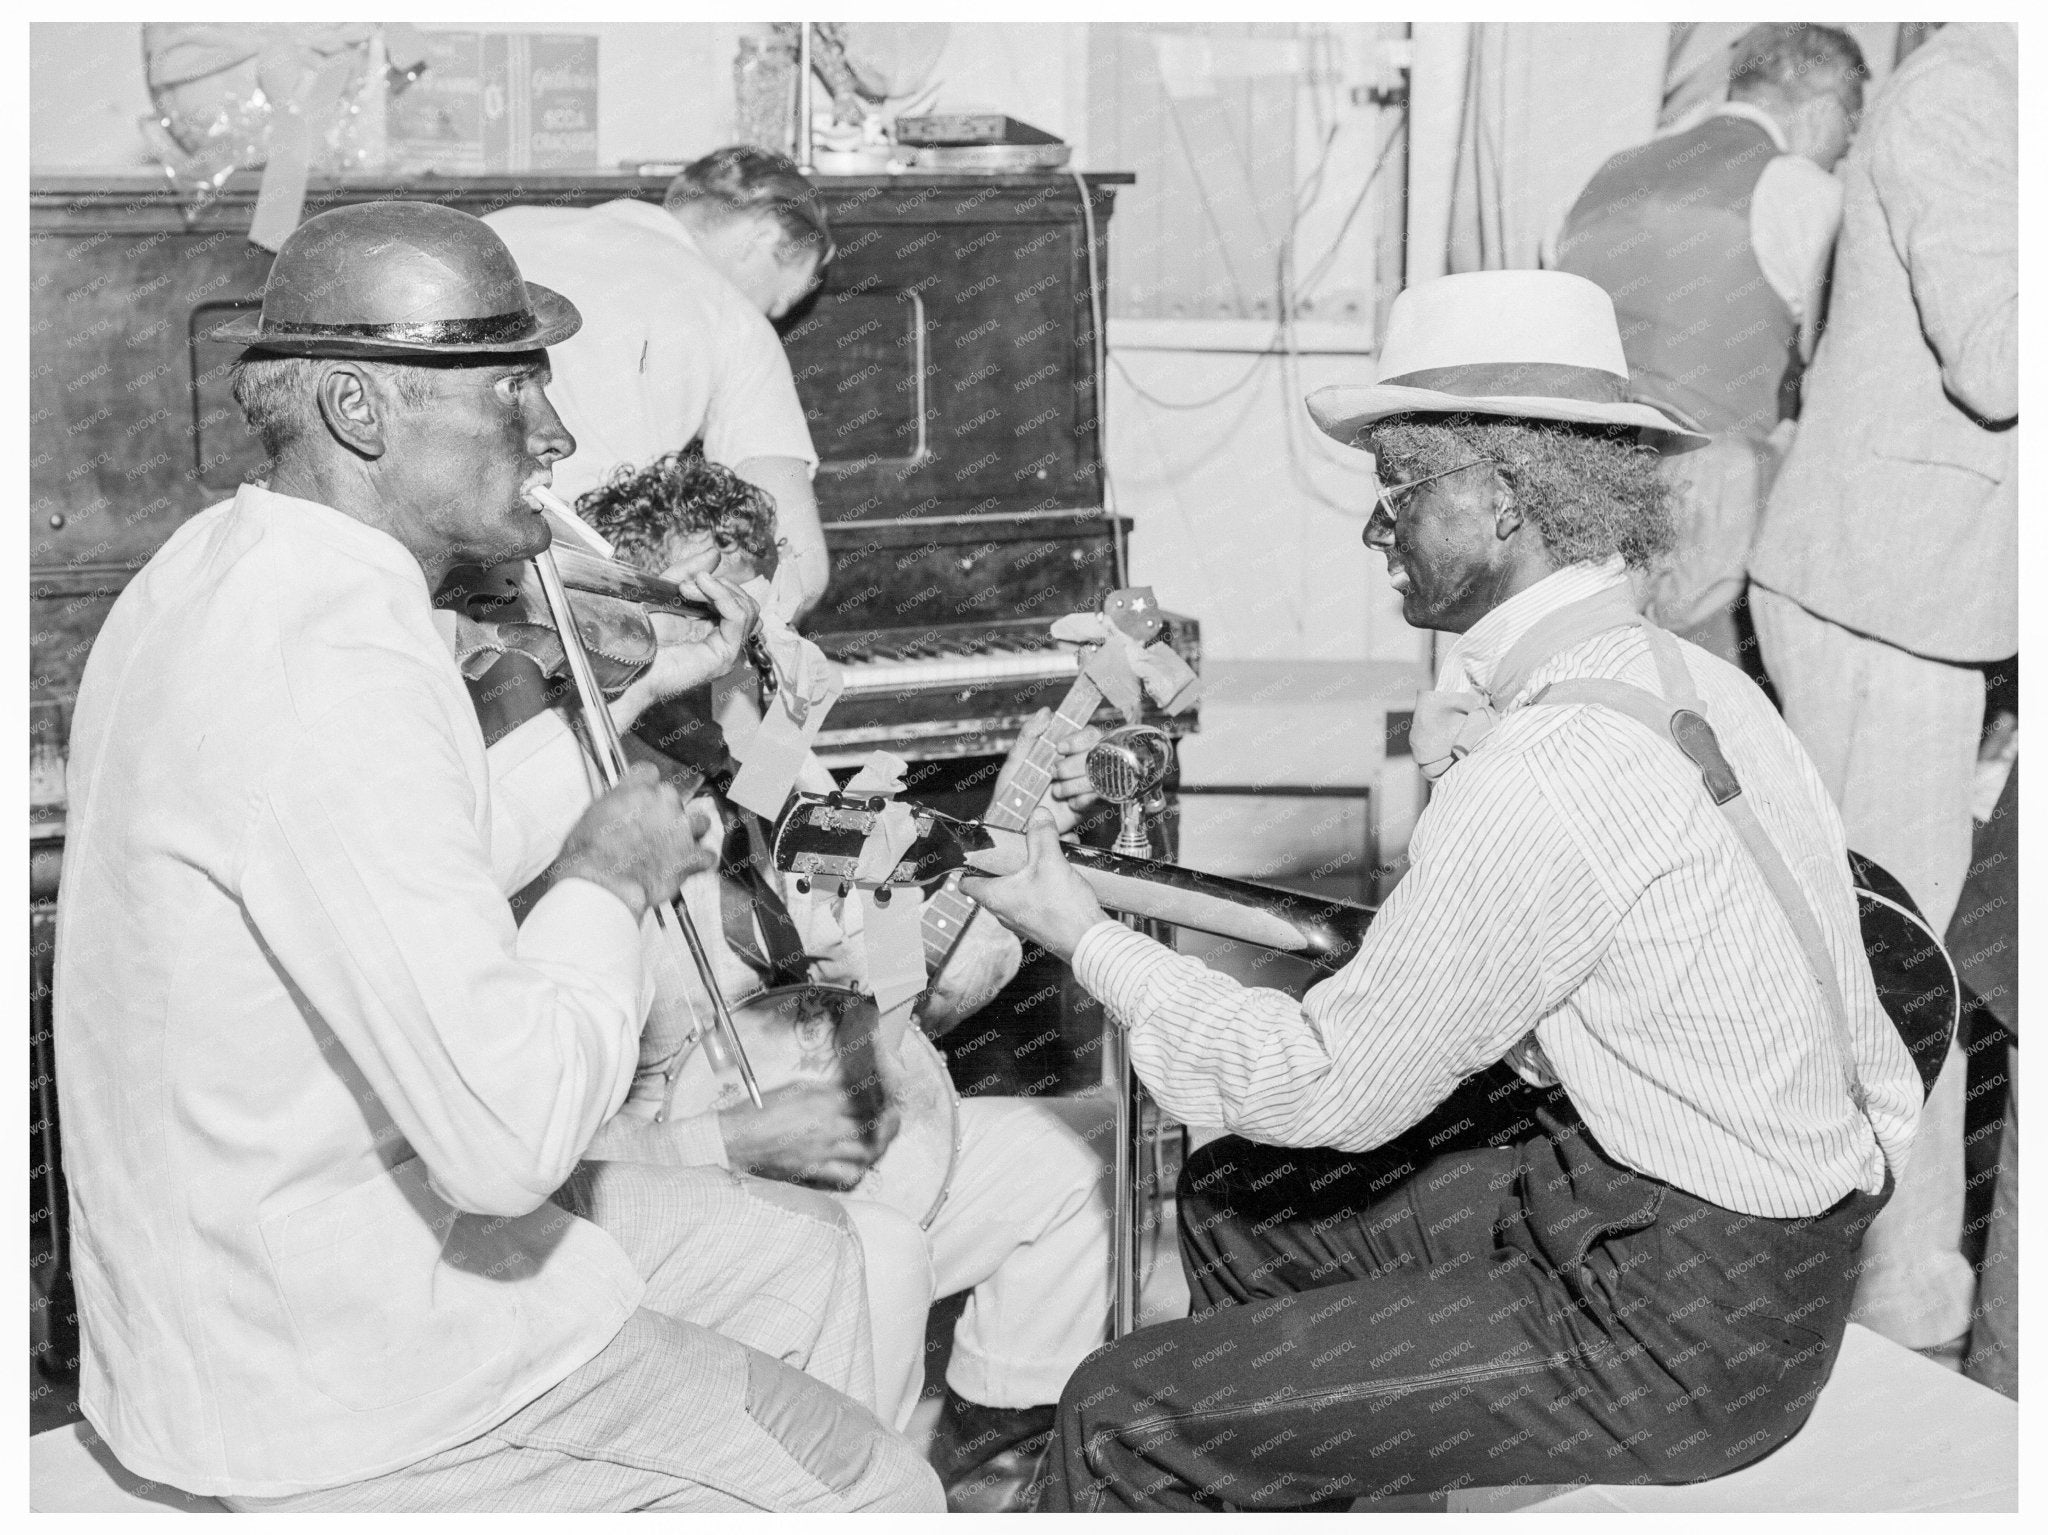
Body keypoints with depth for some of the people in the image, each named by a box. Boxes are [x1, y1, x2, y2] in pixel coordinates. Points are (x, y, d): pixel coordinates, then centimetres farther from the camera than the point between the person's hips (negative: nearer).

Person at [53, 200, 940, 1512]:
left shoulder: (221, 571, 5)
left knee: (797, 1250, 22)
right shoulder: (331, 662, -28)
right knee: (875, 1493, 1)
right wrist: (609, 881, -15)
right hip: (335, 1380, -10)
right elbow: (507, 1135, -31)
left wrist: (627, 699, 12)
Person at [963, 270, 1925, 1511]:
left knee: (1128, 1425, -8)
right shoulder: (1683, 674, 4)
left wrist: (1089, 940, -7)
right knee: (1237, 1205, 21)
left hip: (1681, 1332, -10)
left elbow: (1331, 1090, -16)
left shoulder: (1539, 789, -26)